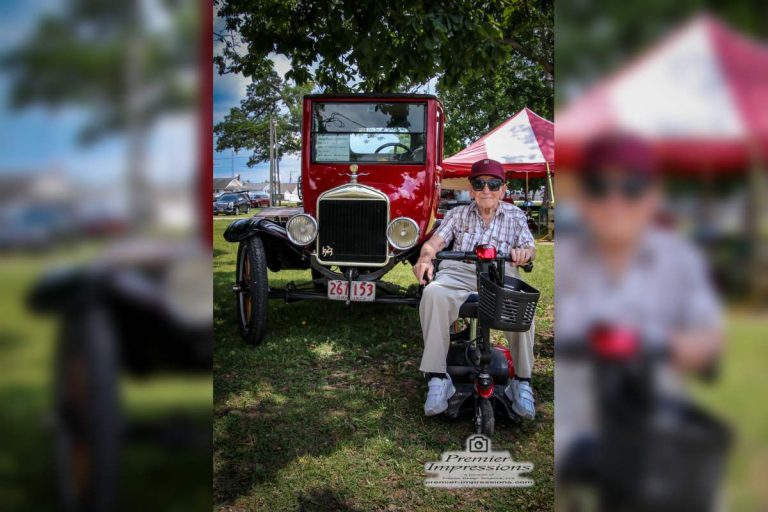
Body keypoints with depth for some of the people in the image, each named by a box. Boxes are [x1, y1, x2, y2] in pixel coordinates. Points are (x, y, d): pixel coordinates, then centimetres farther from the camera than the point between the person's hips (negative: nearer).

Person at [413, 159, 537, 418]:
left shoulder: (515, 215, 20)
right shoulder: (458, 214, 20)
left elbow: (529, 247, 6)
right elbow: (435, 241, 5)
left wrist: (524, 252, -21)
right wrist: (425, 258, -19)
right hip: (459, 273, 1)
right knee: (433, 294, -35)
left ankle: (522, 381, -18)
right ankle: (438, 378, -29)